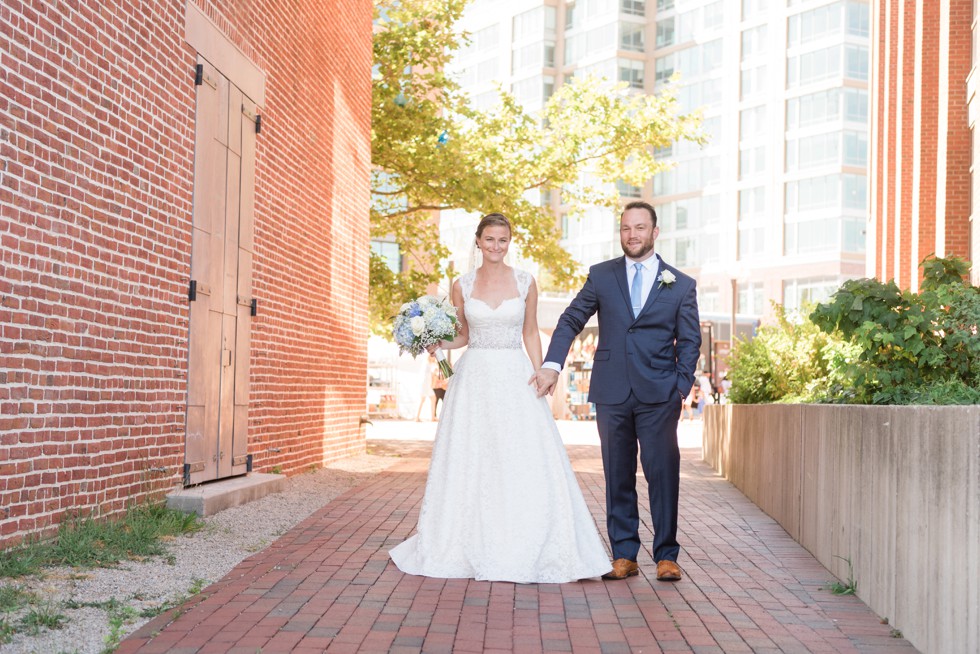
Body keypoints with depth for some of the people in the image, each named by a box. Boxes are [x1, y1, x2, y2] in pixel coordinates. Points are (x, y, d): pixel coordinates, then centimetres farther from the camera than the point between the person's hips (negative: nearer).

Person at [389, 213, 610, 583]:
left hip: (515, 378, -1)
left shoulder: (525, 283, 4)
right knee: (469, 465, 1)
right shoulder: (462, 286, 5)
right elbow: (462, 335, 14)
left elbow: (531, 334, 7)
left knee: (523, 465, -5)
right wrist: (438, 343, -6)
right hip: (474, 378, 1)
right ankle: (471, 547, 12)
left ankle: (525, 550, 5)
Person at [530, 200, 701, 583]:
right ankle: (624, 556, 13)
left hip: (659, 395, -1)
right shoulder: (601, 276, 9)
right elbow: (571, 321, 10)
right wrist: (552, 365, -2)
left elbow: (689, 341, 8)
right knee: (618, 476, 6)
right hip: (611, 393, 1)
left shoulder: (681, 285, 6)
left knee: (663, 473, -4)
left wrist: (682, 387, -2)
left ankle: (666, 556, 6)